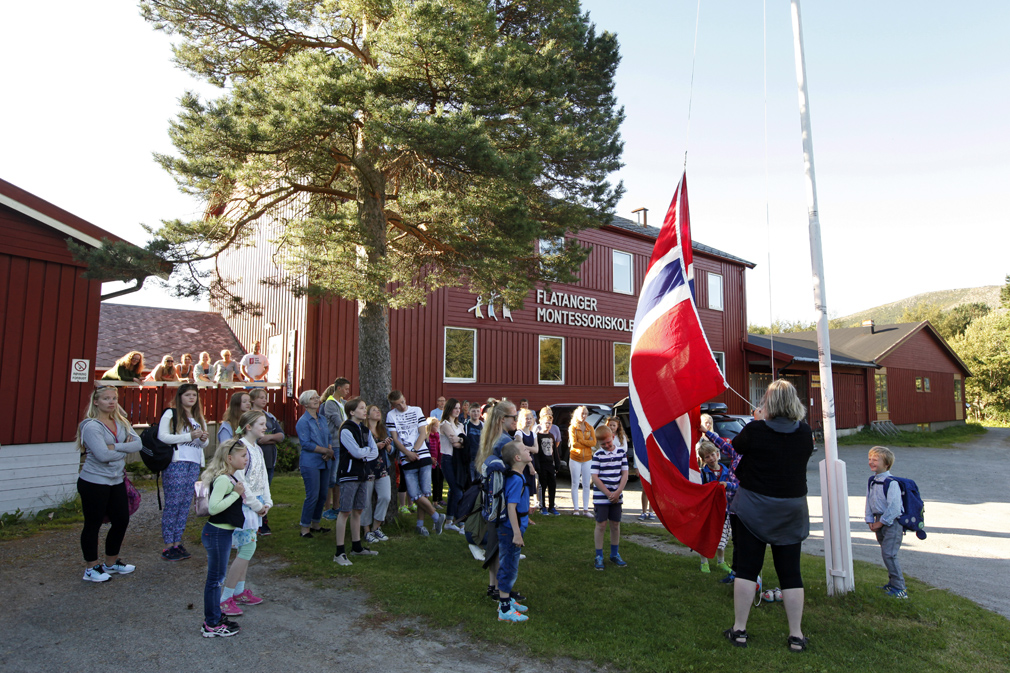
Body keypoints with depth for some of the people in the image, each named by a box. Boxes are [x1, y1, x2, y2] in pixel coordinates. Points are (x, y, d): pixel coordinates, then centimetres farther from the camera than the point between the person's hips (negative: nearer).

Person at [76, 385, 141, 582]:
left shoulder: (122, 422, 6)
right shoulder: (92, 426, -14)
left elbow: (137, 443, -6)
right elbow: (103, 455, -23)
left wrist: (115, 447, -19)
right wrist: (124, 449, -8)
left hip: (116, 481, 7)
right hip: (94, 483, -7)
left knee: (122, 521, 13)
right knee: (93, 525, 6)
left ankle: (111, 562, 31)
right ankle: (91, 568, 21)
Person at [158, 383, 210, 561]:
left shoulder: (199, 418, 19)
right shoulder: (171, 414, 0)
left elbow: (205, 444, 22)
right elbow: (162, 437, -12)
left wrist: (203, 439, -2)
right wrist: (190, 436, -16)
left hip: (194, 464, 6)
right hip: (176, 463, -6)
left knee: (186, 504, 7)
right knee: (173, 503, -5)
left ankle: (177, 543, 14)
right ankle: (168, 546, 3)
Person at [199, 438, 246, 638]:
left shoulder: (230, 478, 9)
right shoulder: (223, 480, -22)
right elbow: (213, 507, -31)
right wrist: (236, 493, -27)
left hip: (223, 533, 10)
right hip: (217, 534, -10)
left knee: (217, 578, 20)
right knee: (215, 579, 2)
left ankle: (215, 616, 33)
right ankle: (212, 625, 14)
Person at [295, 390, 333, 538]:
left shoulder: (322, 419, 13)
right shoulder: (303, 421, -8)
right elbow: (306, 444, -15)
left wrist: (330, 452, -4)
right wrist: (326, 450, -13)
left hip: (324, 462, 7)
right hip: (310, 463, -7)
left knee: (323, 495, 10)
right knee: (312, 496, -6)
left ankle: (315, 524, 23)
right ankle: (305, 528, 6)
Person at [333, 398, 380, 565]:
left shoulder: (365, 430, 12)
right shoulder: (346, 430, -12)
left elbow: (375, 452, 7)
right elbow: (357, 452, -20)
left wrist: (362, 454, -11)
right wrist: (368, 449, 0)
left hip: (362, 474, 7)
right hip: (349, 474, -7)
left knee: (358, 510, 13)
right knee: (345, 511, -5)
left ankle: (356, 547, 24)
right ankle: (339, 552, 0)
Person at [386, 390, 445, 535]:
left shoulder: (417, 410, 9)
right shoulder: (391, 415, 5)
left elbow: (423, 434, 5)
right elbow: (395, 439, 1)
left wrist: (414, 451, -6)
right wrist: (408, 453, -12)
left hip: (423, 456, 1)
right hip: (407, 460, -1)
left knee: (425, 493, -1)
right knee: (414, 495, -9)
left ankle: (420, 524, 16)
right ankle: (437, 517, 8)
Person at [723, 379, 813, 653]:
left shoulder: (754, 430, -15)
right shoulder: (805, 433, -6)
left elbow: (735, 446, 3)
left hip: (753, 508, -3)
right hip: (791, 511, 3)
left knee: (746, 569, 5)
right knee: (791, 572, 11)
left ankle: (739, 630, 12)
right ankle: (796, 636, 18)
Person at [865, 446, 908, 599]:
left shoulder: (891, 482, -18)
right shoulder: (871, 481, 8)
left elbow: (894, 507, -21)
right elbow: (869, 501, 13)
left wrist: (881, 522, -15)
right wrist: (870, 520, 5)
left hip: (892, 521, -8)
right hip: (879, 520, 8)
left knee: (889, 554, -11)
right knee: (885, 553, 15)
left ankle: (899, 588, -2)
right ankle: (893, 582, 28)